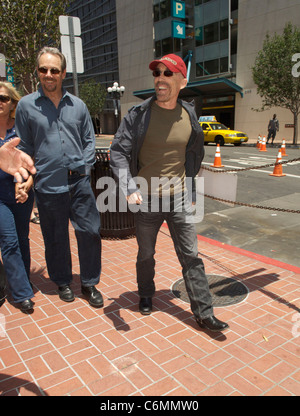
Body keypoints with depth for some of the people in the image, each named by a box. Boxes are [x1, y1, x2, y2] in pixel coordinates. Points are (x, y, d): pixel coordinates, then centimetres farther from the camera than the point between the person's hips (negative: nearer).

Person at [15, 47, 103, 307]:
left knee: (90, 232, 3)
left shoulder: (78, 105, 9)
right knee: (56, 237, 10)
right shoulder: (26, 106, 3)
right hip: (48, 185, -1)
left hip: (79, 182, 2)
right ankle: (63, 282, 32)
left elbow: (89, 139, 15)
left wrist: (85, 165, 2)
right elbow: (23, 147, 7)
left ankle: (89, 283, 22)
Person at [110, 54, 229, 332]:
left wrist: (190, 188, 14)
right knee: (146, 254, 15)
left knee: (191, 256, 4)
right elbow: (118, 152, -11)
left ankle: (204, 313, 16)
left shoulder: (189, 116, 3)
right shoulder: (138, 115, -8)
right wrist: (129, 188, -25)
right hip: (146, 199, -2)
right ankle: (146, 296, 41)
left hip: (179, 198, 2)